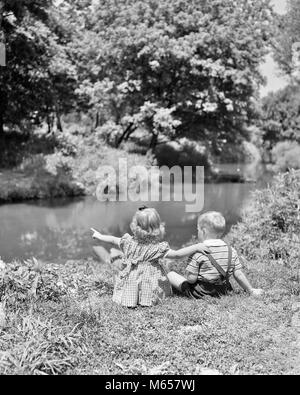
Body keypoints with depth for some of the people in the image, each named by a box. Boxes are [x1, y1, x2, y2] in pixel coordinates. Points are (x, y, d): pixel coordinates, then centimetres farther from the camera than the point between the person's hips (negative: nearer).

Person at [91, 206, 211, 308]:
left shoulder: (128, 242, -4)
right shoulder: (158, 247, -15)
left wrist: (99, 236, 32)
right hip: (149, 288, -3)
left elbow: (113, 240, 13)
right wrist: (196, 247, -13)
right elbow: (177, 255, -17)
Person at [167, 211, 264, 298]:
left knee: (170, 274, 6)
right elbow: (239, 275, -2)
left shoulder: (197, 253, -18)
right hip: (222, 291, 5)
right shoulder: (231, 251, -5)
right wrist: (251, 290, 9)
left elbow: (191, 279, -19)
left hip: (200, 293, -5)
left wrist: (187, 272, 1)